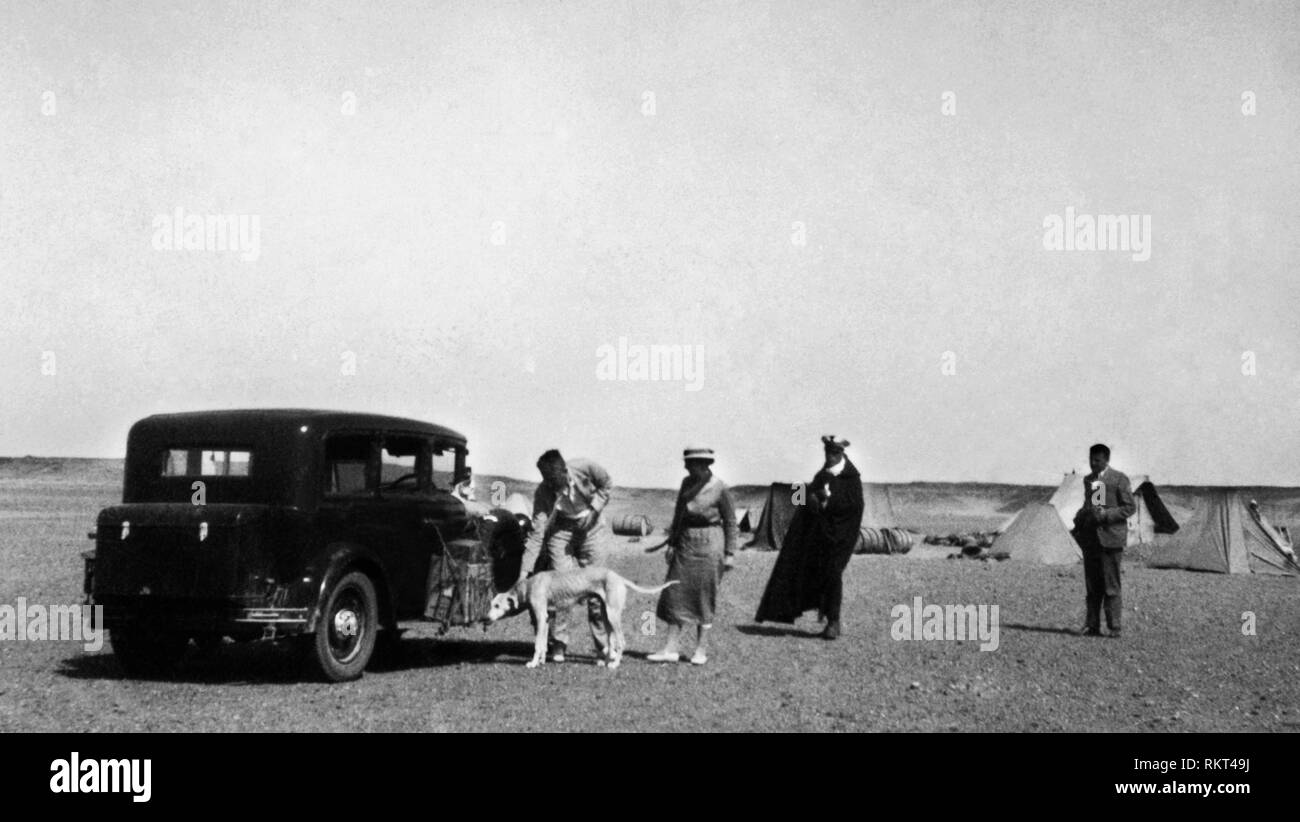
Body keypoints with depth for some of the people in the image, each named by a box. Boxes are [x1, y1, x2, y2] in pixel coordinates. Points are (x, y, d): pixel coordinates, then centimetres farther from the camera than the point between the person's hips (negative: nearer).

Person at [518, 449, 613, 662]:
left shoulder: (584, 468, -26)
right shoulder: (543, 492, -25)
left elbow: (607, 485, -5)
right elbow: (536, 533, -25)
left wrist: (593, 510, -20)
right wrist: (524, 572, -31)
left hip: (590, 528, 1)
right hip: (561, 531, -1)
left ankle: (603, 644, 9)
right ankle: (558, 644, -1)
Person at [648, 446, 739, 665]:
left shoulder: (720, 489, -11)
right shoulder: (687, 483, 6)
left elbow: (730, 522, -5)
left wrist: (730, 553, -7)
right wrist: (672, 543, 13)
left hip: (708, 546, -6)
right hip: (685, 544, 6)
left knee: (704, 598, 1)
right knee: (676, 595, 2)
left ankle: (701, 650, 10)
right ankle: (670, 649, 3)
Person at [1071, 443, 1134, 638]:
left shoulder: (1119, 479, -3)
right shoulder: (1088, 480, 15)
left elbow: (1130, 507, -5)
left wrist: (1106, 515, -16)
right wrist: (1079, 520, 8)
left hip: (1110, 538, -6)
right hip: (1090, 538, 6)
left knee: (1111, 586, -4)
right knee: (1092, 586, 6)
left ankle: (1114, 627, -1)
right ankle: (1092, 626, 8)